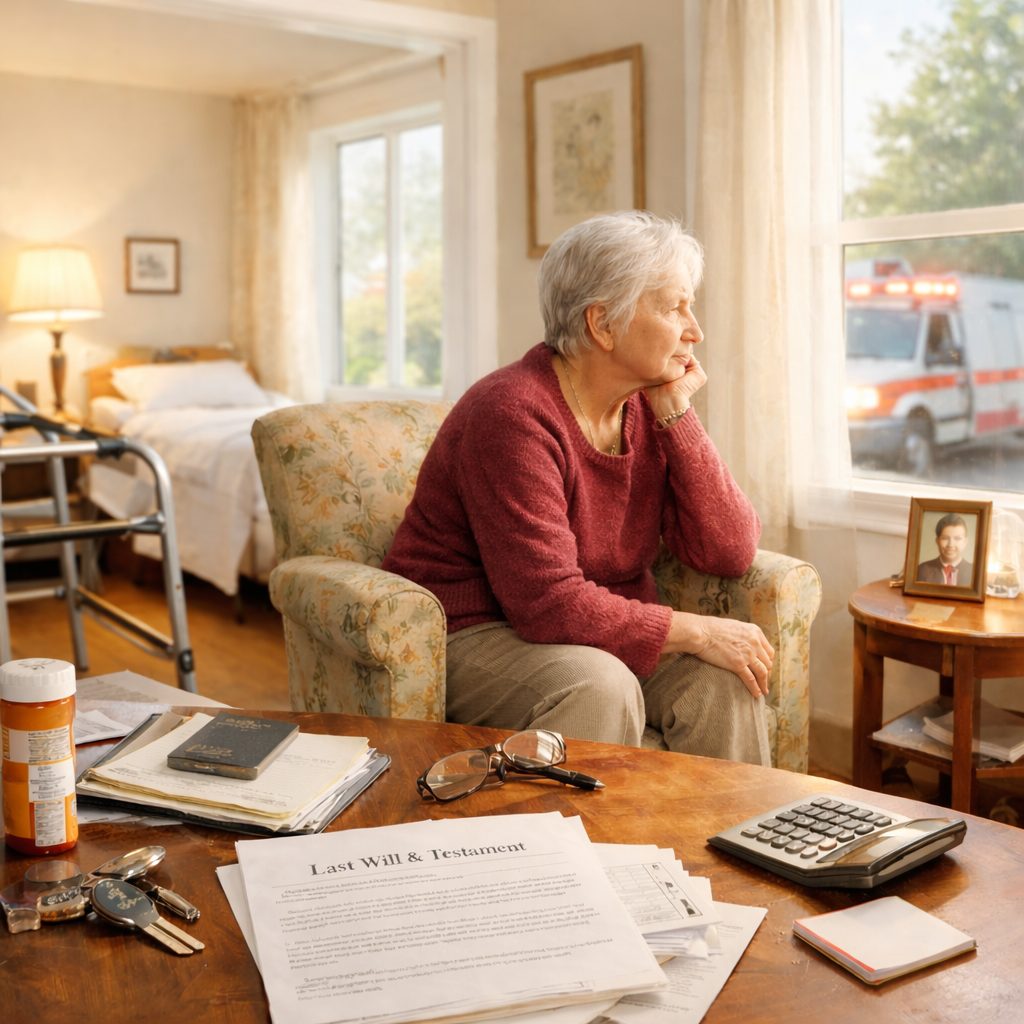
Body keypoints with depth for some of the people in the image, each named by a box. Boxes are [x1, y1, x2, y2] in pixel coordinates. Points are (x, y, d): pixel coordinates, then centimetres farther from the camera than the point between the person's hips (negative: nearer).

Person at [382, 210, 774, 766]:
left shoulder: (648, 408, 1)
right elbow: (549, 604, -26)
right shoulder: (514, 414, -22)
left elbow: (731, 553, -6)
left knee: (722, 677, -17)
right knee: (597, 687, -33)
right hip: (472, 634, -6)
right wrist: (695, 631, -23)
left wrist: (676, 413, -11)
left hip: (603, 633, 7)